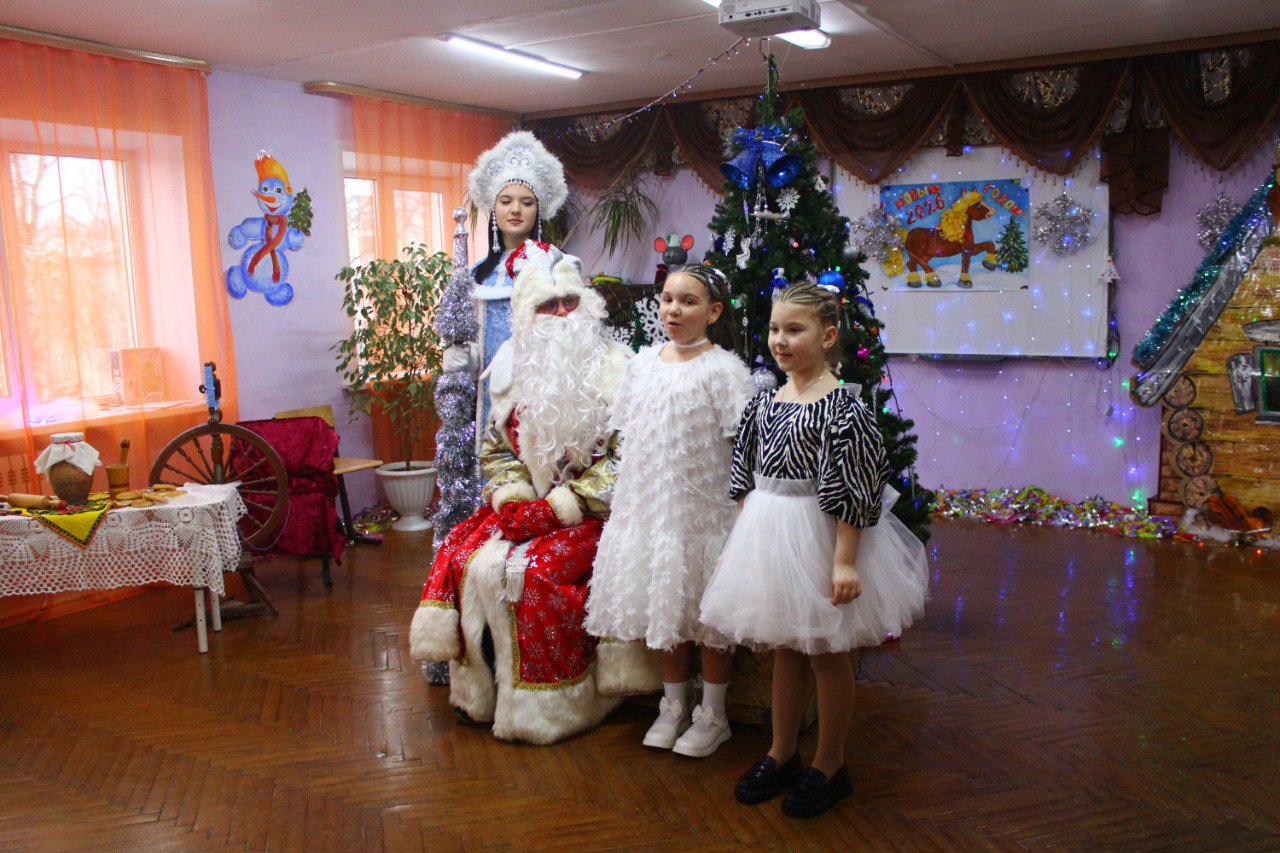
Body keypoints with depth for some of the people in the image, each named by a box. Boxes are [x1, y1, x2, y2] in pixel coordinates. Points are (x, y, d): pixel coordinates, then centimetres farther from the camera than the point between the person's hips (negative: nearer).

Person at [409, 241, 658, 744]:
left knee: (530, 570, -27)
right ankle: (481, 687, 1)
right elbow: (496, 446, 12)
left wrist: (558, 507, -17)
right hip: (527, 504, 5)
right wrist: (513, 496, -8)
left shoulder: (614, 367, -5)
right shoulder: (514, 368, 10)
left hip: (589, 513, -5)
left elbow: (625, 458, -11)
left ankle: (546, 707, -8)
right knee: (461, 555, -16)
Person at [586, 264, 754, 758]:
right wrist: (631, 491, 11)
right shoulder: (643, 362, 7)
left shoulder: (722, 368, -10)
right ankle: (673, 706, 32)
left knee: (708, 610, 6)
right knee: (661, 602, 14)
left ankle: (712, 715, 23)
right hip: (649, 503, 5)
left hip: (703, 505, -5)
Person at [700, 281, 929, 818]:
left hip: (816, 535, -6)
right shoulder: (764, 402, 6)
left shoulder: (842, 406, -15)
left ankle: (830, 767, 26)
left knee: (826, 652, 8)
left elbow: (854, 492, -17)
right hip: (768, 533, 6)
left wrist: (845, 562, -19)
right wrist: (739, 540, 12)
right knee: (785, 648, 18)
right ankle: (782, 755, 34)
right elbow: (748, 477, 13)